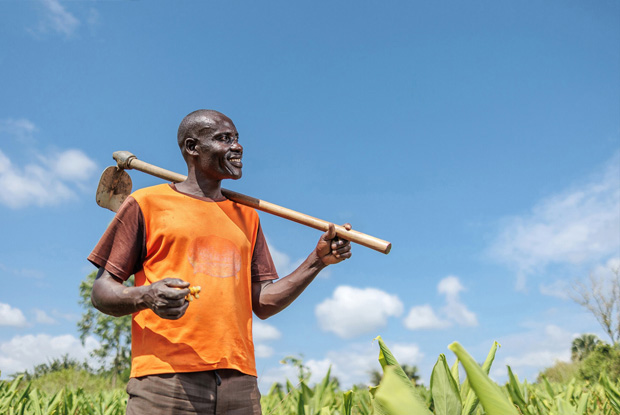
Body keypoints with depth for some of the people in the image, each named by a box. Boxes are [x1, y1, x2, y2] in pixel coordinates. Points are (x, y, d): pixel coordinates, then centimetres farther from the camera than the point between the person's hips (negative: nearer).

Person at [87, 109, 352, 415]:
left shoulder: (246, 215, 17)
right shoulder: (147, 202, 5)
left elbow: (262, 304, 12)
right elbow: (101, 292, 3)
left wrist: (318, 261, 2)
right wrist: (146, 296, -17)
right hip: (165, 379, -3)